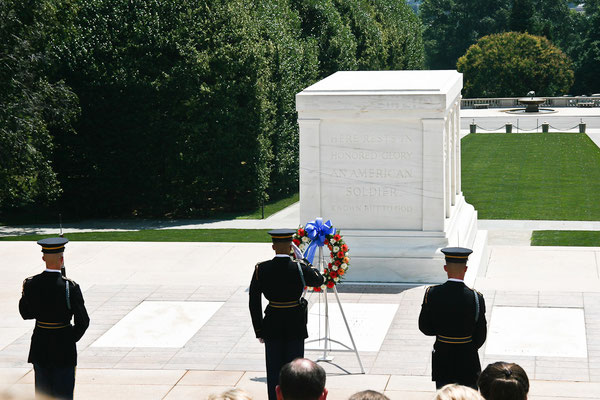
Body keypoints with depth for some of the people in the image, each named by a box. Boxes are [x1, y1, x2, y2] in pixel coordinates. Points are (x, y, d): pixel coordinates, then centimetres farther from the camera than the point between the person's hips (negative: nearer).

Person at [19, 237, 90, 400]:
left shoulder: (30, 284, -8)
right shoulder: (70, 287, -18)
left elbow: (25, 313, 7)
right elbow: (82, 322, -14)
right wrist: (72, 338, 3)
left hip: (40, 346, 4)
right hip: (63, 349, -4)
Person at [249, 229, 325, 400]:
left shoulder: (261, 269, -8)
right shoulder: (299, 269, -13)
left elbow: (254, 302, -4)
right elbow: (319, 280, 7)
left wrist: (259, 331, 4)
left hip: (272, 326, 1)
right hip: (295, 326, -1)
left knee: (274, 369, 10)